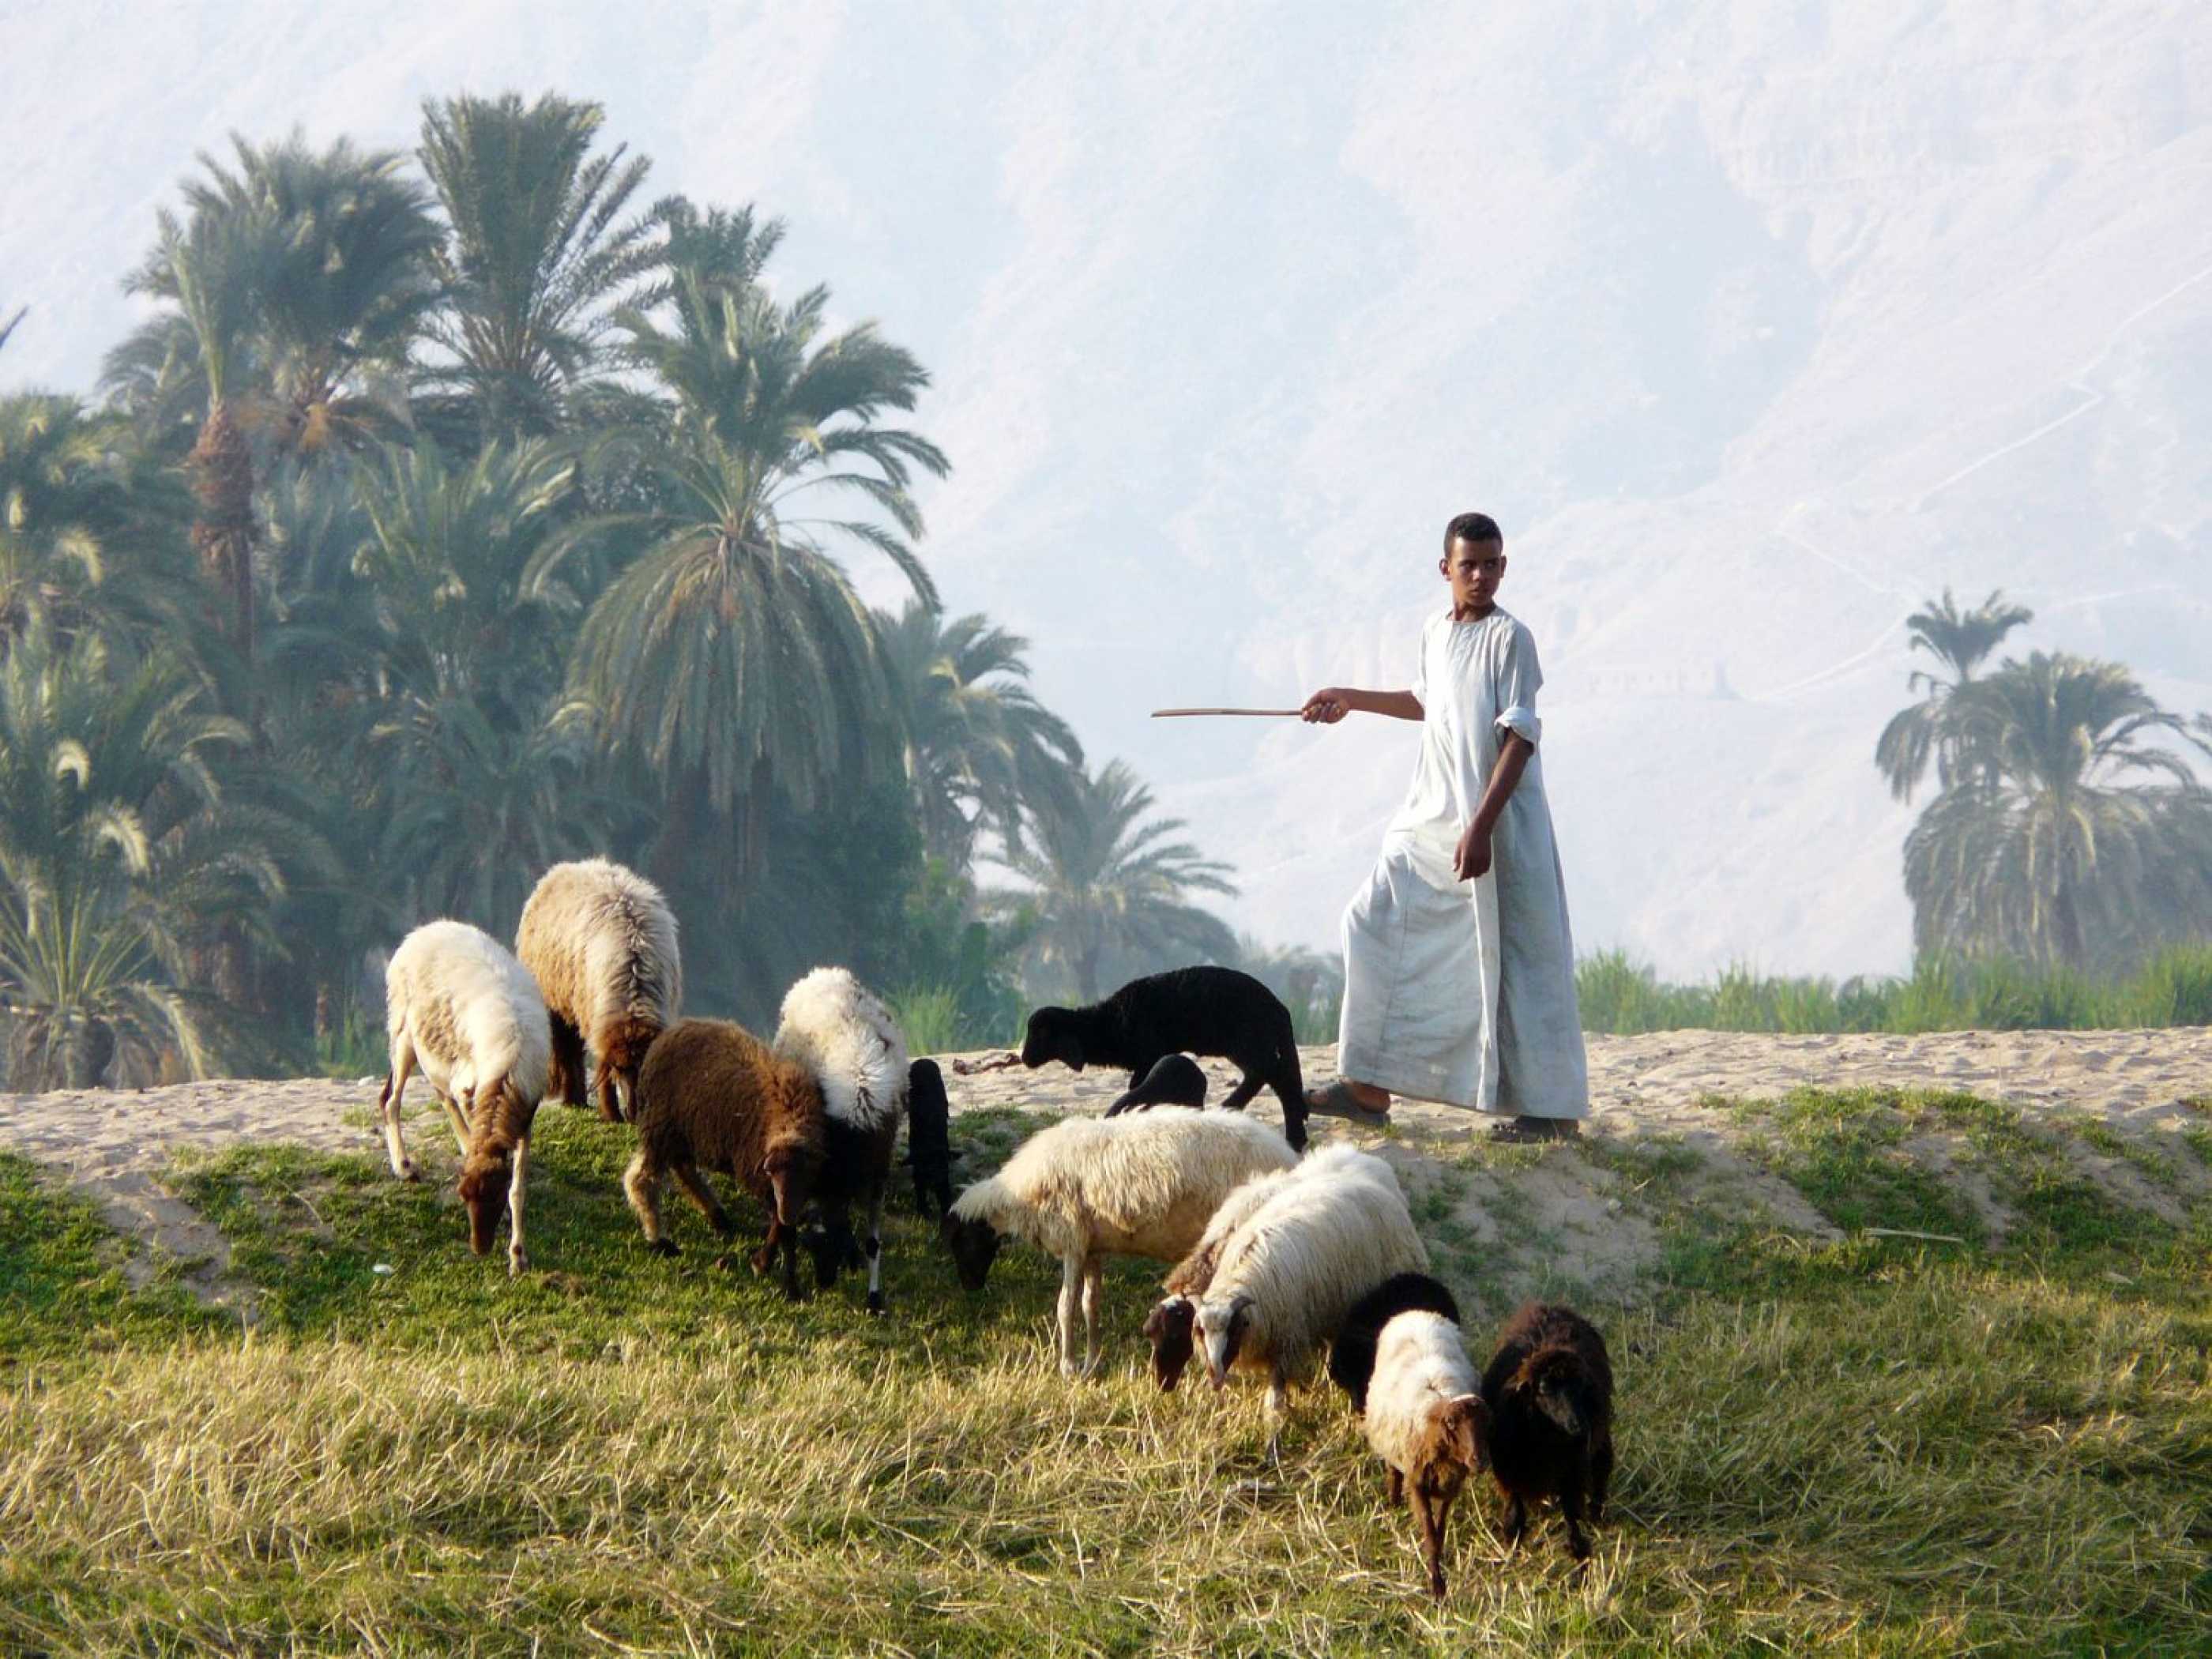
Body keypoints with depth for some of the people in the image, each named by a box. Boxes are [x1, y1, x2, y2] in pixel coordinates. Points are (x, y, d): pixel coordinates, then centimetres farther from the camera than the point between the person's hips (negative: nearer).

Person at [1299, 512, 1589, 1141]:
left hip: (1499, 827, -8)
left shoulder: (1510, 639, -13)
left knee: (1513, 958, -6)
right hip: (1431, 818, 8)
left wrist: (1481, 827, -25)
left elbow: (1519, 738, -19)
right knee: (1379, 925, 8)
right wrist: (1350, 700, 32)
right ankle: (1369, 1089, 15)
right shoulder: (1435, 633, 10)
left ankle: (1553, 1108, 1)